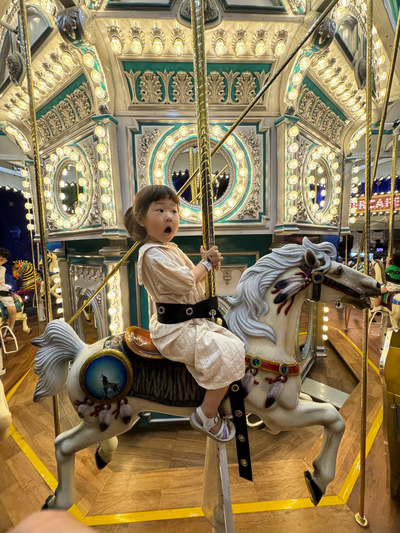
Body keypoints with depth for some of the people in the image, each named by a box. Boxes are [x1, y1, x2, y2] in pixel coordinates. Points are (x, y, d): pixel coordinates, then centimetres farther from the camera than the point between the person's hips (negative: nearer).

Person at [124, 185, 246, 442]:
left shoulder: (172, 249, 12)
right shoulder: (153, 255, -19)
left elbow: (192, 277, 18)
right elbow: (186, 282, -21)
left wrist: (209, 265, 0)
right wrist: (206, 262, -4)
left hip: (191, 320, 10)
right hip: (177, 329, -10)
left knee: (232, 341, 21)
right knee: (229, 353, -19)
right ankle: (207, 416, 3)